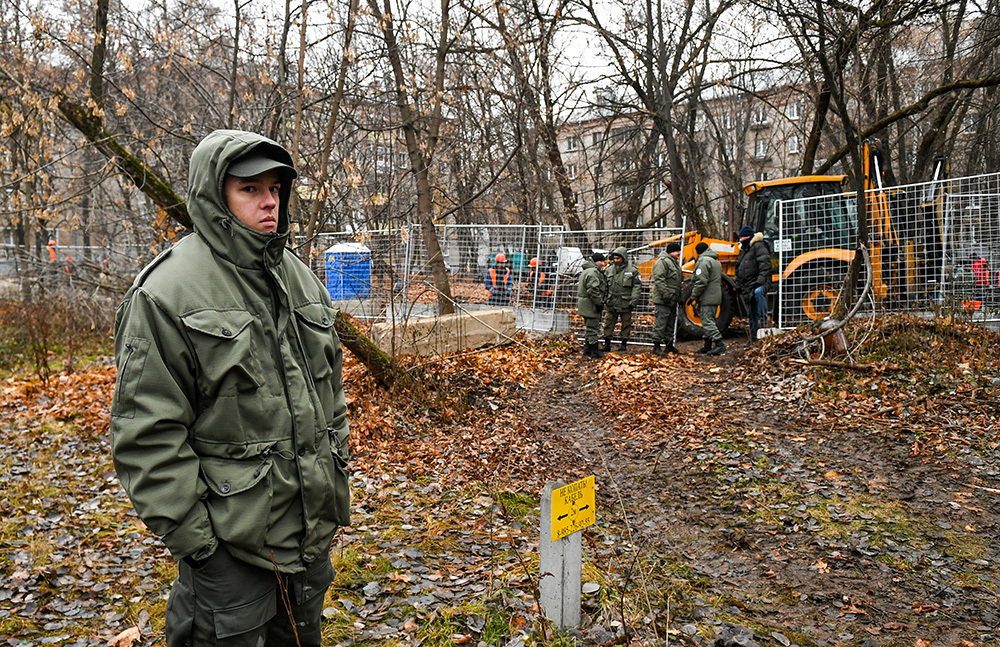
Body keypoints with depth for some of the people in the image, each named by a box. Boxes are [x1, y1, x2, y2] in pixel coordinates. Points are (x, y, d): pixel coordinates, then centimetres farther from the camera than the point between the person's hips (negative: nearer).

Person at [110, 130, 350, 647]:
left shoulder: (300, 279, 7)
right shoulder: (166, 293, -15)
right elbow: (148, 434, -16)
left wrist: (337, 469, 14)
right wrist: (190, 539, -16)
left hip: (312, 526, 7)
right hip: (228, 543, -6)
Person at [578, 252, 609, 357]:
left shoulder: (587, 271, 19)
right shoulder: (593, 272, -17)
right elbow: (593, 290, -24)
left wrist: (600, 302, 24)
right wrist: (599, 303, -18)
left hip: (586, 305, 11)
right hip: (590, 305, -11)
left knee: (589, 327, 18)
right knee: (593, 328, -6)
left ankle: (587, 350, 26)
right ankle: (594, 352, -3)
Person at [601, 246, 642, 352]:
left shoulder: (632, 270, -2)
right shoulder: (609, 270, 9)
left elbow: (637, 287, -1)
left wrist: (633, 301, -8)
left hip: (626, 303, -3)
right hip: (612, 303, 3)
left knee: (626, 324, 6)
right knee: (608, 323, 3)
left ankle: (624, 344, 18)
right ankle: (607, 344, 11)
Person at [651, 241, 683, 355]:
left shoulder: (675, 262, 19)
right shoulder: (662, 261, -13)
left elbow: (679, 280, 27)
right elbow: (659, 280, -21)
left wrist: (680, 297, 23)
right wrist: (665, 294, -25)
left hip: (672, 300, 10)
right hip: (662, 300, -10)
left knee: (671, 323, 14)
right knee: (661, 322, -8)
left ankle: (669, 344, 23)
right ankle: (656, 345, -3)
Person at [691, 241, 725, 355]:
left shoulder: (703, 261, -11)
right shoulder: (716, 261, 21)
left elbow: (701, 281, -20)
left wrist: (694, 295, -11)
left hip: (707, 298, -10)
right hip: (715, 297, 10)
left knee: (707, 321, -11)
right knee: (709, 320, 14)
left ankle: (719, 344, -18)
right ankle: (708, 346, 18)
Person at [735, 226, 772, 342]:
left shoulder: (758, 246, -5)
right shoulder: (743, 249, 22)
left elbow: (765, 264, -16)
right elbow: (738, 268, 28)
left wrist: (761, 280, -25)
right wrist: (738, 285, 20)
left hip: (758, 283, -8)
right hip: (747, 286, 8)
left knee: (758, 292, -43)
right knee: (752, 313, 9)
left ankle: (763, 319, -36)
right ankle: (754, 338, 14)